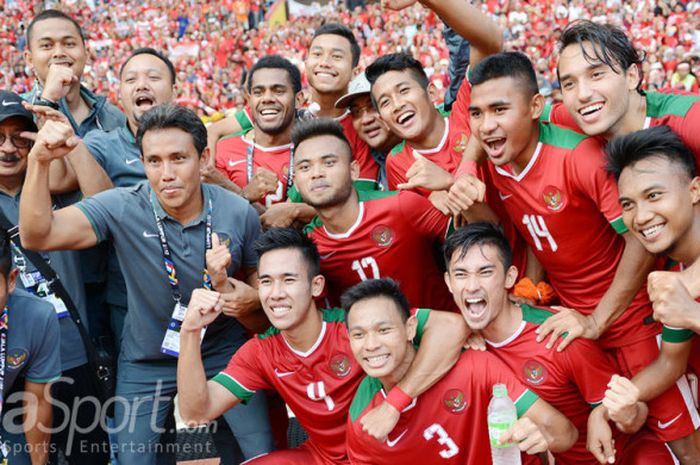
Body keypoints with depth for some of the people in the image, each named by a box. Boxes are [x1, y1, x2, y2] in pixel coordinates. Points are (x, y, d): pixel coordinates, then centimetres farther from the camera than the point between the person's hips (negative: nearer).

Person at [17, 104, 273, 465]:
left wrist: (251, 298, -20)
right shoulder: (121, 208, -19)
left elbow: (256, 277, 2)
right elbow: (37, 236, -28)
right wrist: (39, 162, -39)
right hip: (146, 362, 0)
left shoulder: (239, 214, -15)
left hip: (223, 353, 1)